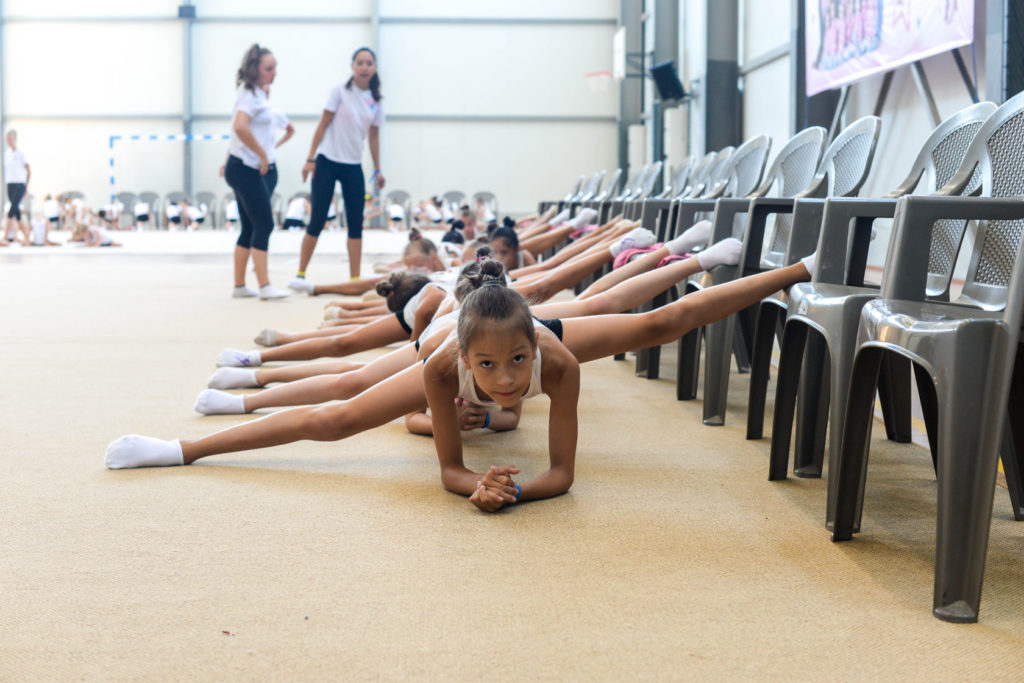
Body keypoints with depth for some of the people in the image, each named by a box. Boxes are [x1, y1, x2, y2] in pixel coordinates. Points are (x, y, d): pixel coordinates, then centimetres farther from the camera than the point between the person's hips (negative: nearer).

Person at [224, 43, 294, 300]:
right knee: (264, 225, -11)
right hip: (246, 169, -10)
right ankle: (265, 286, -10)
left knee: (250, 228, 11)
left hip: (260, 169, 10)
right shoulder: (250, 95, -13)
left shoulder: (259, 93, 18)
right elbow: (240, 126, -29)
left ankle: (240, 286, 16)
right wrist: (262, 154, -21)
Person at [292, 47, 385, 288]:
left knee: (356, 223, 1)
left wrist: (377, 170, 10)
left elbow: (373, 136, 13)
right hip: (328, 162, -4)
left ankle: (355, 279, 6)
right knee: (317, 221, -4)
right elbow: (323, 125, -5)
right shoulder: (340, 91, -5)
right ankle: (300, 275, 5)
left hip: (353, 167, 4)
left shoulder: (375, 100, 7)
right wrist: (310, 159, -9)